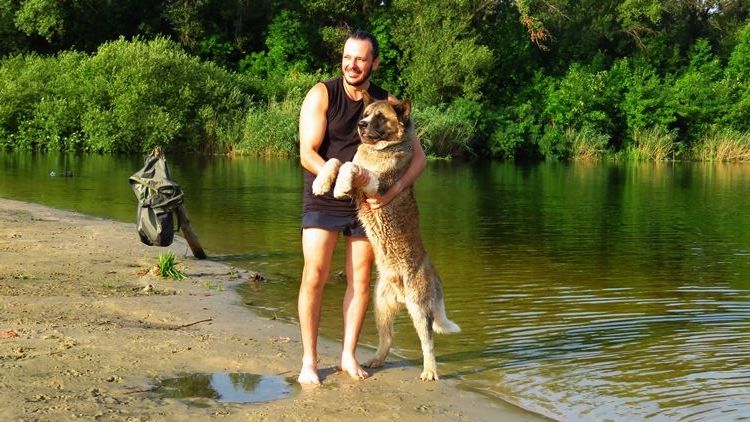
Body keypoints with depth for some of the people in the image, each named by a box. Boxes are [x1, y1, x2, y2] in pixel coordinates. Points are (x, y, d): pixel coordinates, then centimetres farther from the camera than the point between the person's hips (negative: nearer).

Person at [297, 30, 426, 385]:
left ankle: (348, 356, 16)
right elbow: (307, 154, -15)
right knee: (314, 278, -7)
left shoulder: (387, 103, -3)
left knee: (360, 280, 5)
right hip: (323, 200, -2)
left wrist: (393, 191, -21)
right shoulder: (321, 95, -10)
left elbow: (418, 156, -5)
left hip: (368, 201, 3)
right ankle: (309, 360, 2)